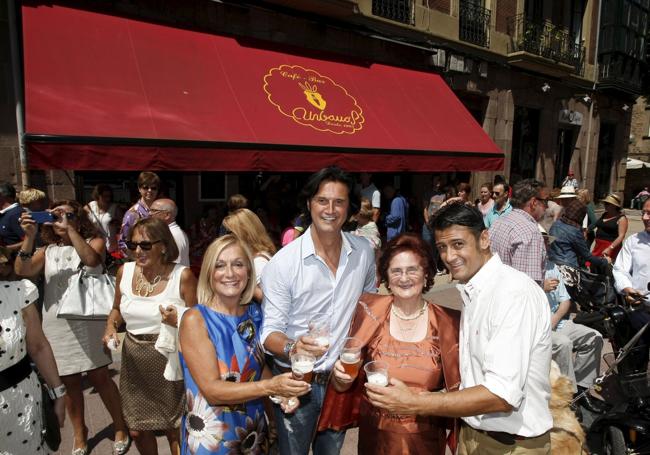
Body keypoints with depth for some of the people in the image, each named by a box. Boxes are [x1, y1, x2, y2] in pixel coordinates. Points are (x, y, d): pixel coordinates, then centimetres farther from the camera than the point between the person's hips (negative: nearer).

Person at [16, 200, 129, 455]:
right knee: (69, 382, 12)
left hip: (87, 321, -3)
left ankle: (120, 427, 21)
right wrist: (29, 236, -17)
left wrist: (70, 229, -23)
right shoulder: (47, 251, 9)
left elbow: (92, 260, -22)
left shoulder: (94, 242, 0)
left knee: (99, 377, 2)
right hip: (56, 325, 3)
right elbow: (22, 271, -8)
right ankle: (79, 433, 31)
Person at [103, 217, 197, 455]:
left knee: (174, 430, 8)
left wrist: (178, 321, -28)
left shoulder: (183, 276, -15)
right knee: (137, 431, 18)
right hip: (134, 361, 5)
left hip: (169, 359, -4)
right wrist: (110, 326, -3)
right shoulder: (124, 271, -1)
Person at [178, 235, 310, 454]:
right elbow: (212, 390, -24)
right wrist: (270, 386, -33)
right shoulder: (195, 320, -20)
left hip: (254, 429, 5)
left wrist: (282, 391, -12)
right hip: (211, 436, -4)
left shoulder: (254, 313, -5)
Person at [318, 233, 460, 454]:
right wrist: (343, 377, -24)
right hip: (375, 435, 0)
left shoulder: (447, 324, -10)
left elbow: (456, 389, 1)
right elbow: (342, 386, -3)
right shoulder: (369, 312, -11)